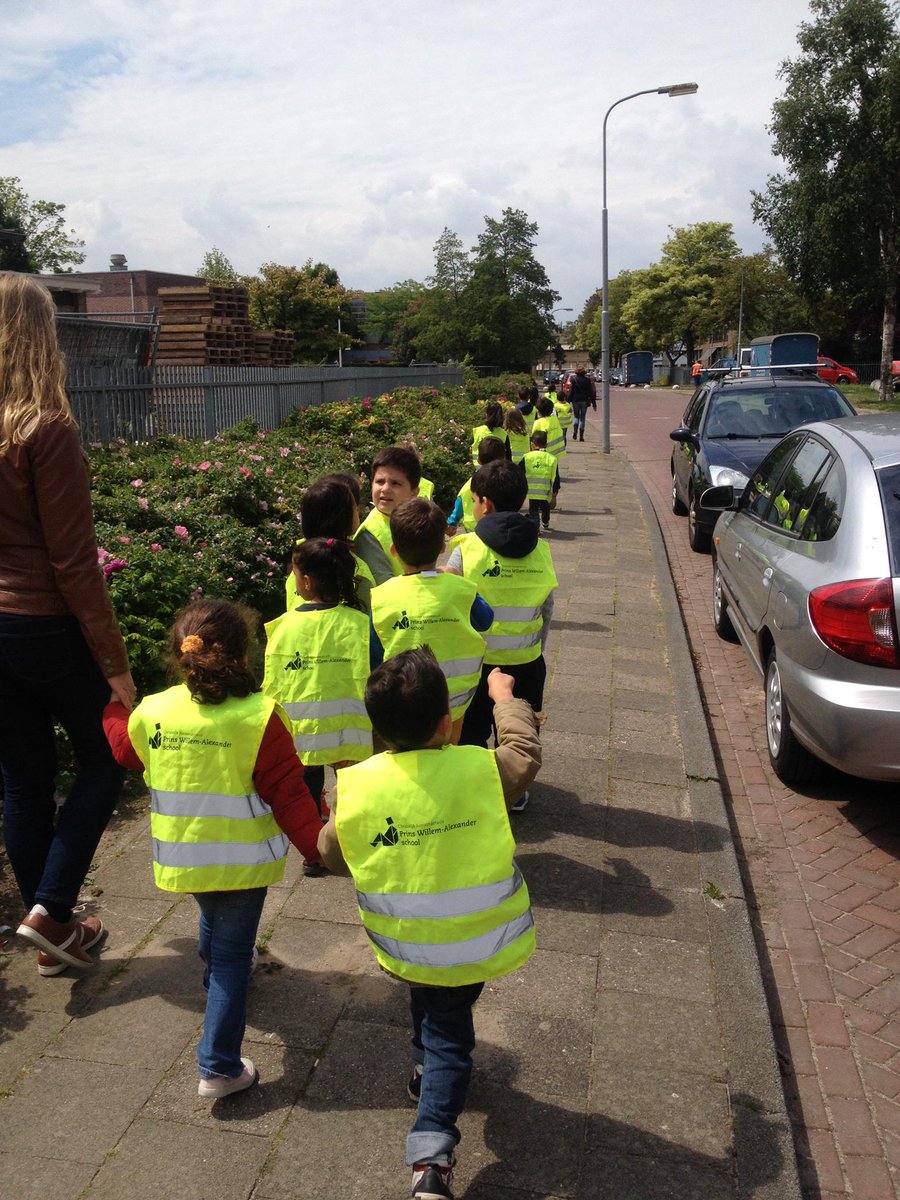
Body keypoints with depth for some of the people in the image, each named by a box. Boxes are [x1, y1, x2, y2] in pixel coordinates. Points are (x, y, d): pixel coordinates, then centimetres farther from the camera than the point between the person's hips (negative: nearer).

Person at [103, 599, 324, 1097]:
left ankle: (217, 977, 59)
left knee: (213, 920, 32)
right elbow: (287, 793, -20)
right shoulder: (260, 717, -22)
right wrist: (319, 847, -11)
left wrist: (112, 705, 33)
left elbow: (124, 747, 14)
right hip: (242, 859, -4)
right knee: (232, 952, 9)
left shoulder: (151, 713, -9)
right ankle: (219, 1066, 11)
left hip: (181, 857, 4)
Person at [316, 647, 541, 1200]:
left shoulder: (355, 787, -19)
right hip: (475, 943, -2)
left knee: (429, 1004, 32)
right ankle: (432, 1152, 6)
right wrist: (505, 697, 15)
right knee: (449, 1034, 15)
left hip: (401, 946, 2)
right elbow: (526, 752, 0)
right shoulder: (482, 770, -23)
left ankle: (428, 1071, 53)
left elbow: (333, 853, -1)